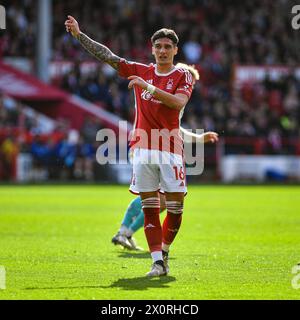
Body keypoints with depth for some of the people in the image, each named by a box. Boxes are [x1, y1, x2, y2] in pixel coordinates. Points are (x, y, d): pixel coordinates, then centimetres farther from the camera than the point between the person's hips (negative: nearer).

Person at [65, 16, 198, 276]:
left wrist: (149, 87, -21)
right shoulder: (141, 71, 12)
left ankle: (164, 252, 21)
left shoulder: (183, 76, 4)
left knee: (175, 209, -2)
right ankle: (158, 262, -3)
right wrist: (78, 34, 7)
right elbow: (107, 55, 11)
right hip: (143, 147, 2)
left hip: (171, 148, -2)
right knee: (149, 208, -3)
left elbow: (179, 102, -15)